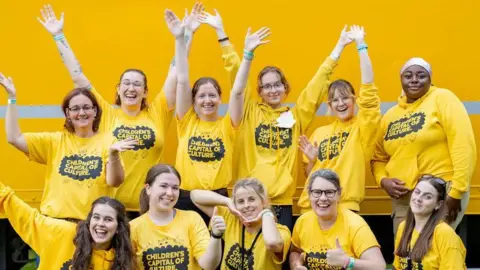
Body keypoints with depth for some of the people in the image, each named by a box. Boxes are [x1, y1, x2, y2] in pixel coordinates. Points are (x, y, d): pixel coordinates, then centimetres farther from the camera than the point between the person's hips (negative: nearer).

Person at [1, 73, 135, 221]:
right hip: (55, 219, 2)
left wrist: (113, 154, -26)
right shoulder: (56, 140, 9)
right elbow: (14, 139, 0)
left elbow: (114, 181, -7)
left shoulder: (107, 141, 3)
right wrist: (12, 98, -2)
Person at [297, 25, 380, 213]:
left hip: (345, 208, -4)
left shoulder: (362, 127, 3)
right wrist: (311, 160, -3)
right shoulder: (319, 133, 13)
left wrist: (360, 44, -11)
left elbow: (368, 89, -10)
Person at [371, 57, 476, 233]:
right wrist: (383, 180, -3)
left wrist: (457, 191, -16)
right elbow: (379, 158, 19)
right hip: (402, 198, 6)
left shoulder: (442, 99, -2)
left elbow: (463, 146, -11)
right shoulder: (390, 115, 14)